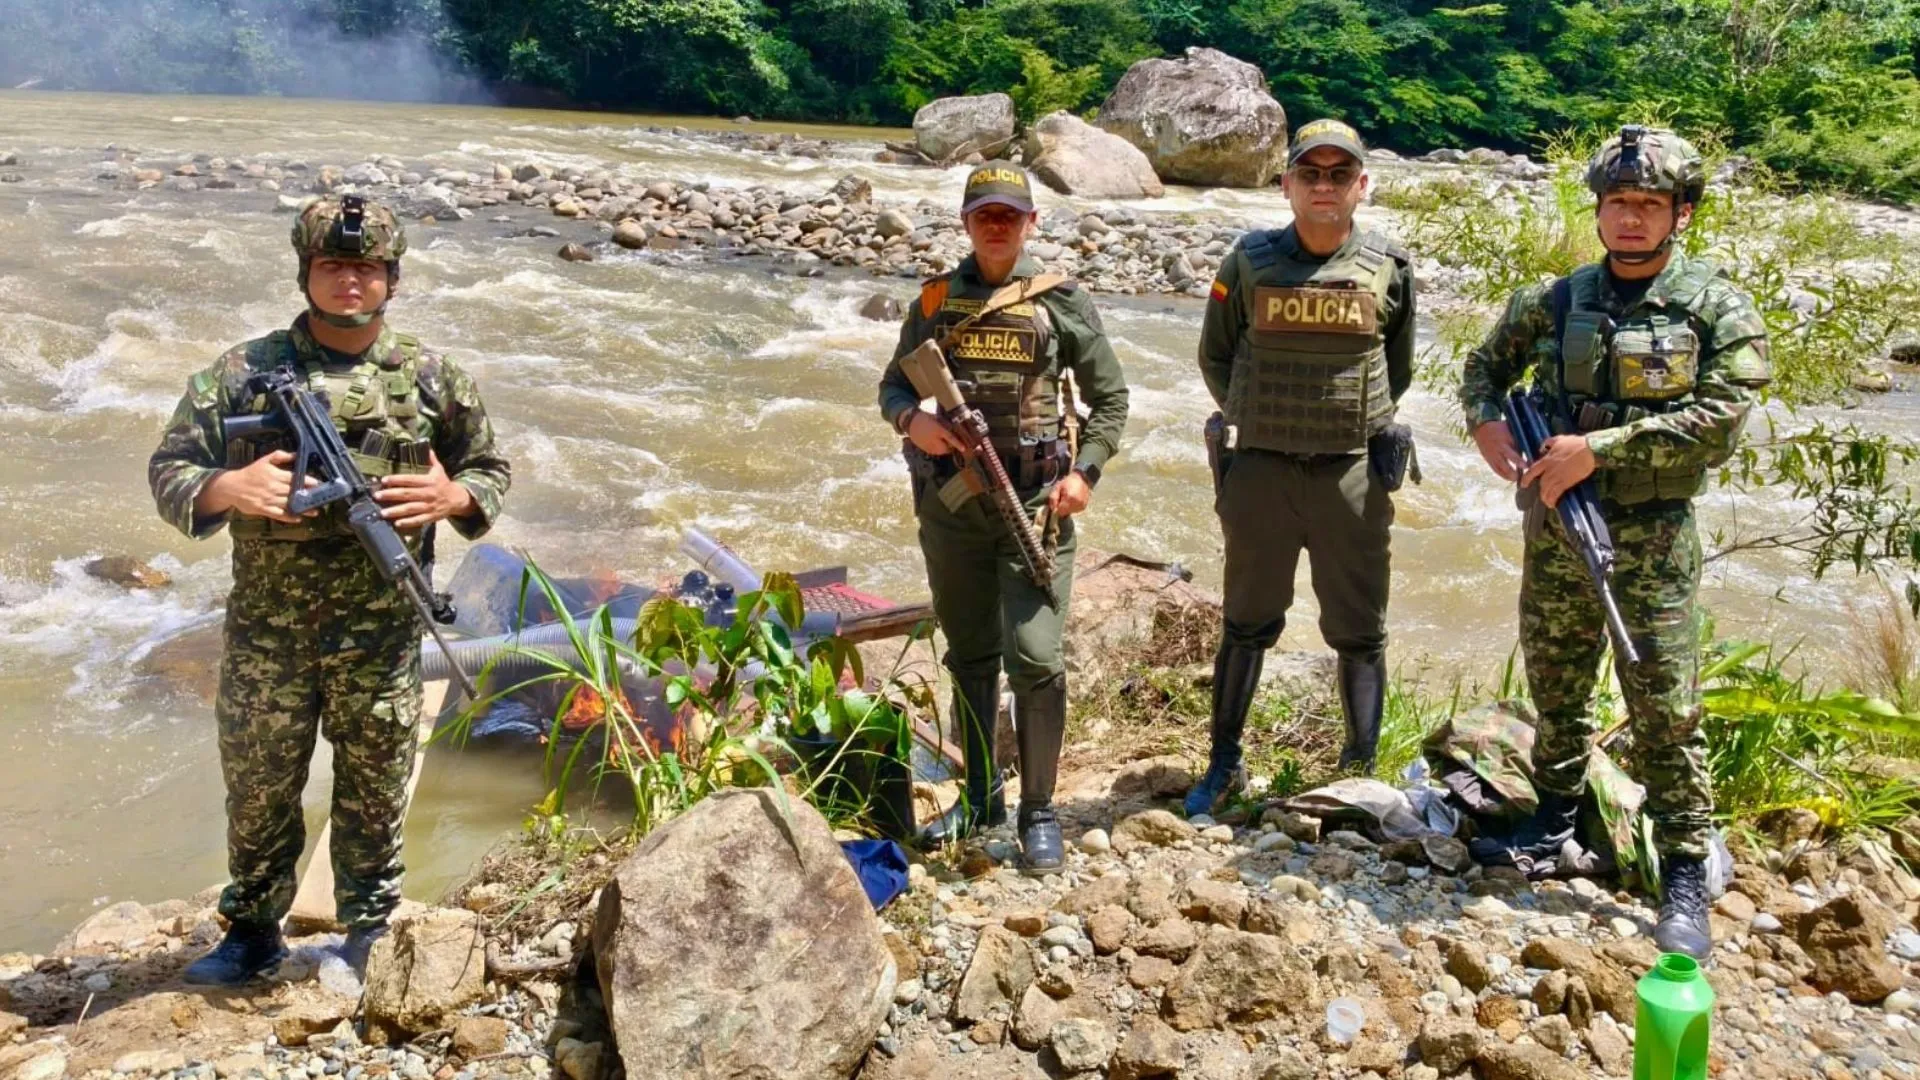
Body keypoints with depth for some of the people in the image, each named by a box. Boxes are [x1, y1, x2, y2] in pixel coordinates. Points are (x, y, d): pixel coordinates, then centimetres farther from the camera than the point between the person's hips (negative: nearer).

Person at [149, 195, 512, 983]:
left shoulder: (432, 380, 2)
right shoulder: (243, 371, 0)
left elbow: (491, 471, 12)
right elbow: (168, 470, 2)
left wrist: (452, 496, -10)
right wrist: (228, 488, -19)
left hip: (381, 631, 0)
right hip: (267, 628, 0)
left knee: (374, 792, 12)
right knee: (258, 787, 12)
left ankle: (371, 934, 30)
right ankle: (253, 931, 33)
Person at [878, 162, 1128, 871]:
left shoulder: (1062, 303, 1)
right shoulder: (937, 300, 8)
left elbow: (1110, 398, 6)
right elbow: (893, 385, 13)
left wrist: (1085, 473, -8)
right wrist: (912, 419, -10)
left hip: (1034, 506, -3)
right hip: (950, 503, 3)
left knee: (1035, 660, -10)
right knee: (970, 657, 13)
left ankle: (1038, 812, 7)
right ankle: (978, 799, 28)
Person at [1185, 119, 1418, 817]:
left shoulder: (1389, 268, 1)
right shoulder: (1250, 262, -1)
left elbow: (1399, 367, 13)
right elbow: (1214, 357, 10)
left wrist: (1357, 421, 8)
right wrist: (1255, 420, 10)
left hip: (1352, 473, 0)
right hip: (1259, 471, 0)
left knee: (1359, 632, 8)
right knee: (1247, 624, 12)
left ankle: (1364, 768, 21)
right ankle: (1224, 764, 24)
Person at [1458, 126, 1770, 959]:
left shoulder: (1718, 310, -5)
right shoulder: (1556, 302, 6)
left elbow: (1718, 421, -16)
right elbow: (1485, 366, 19)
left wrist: (1598, 448, -21)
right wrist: (1486, 423, -2)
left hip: (1650, 539, -4)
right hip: (1552, 528, 4)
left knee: (1665, 714, -1)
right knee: (1555, 691, 17)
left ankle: (1686, 878, 10)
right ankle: (1558, 812, 38)